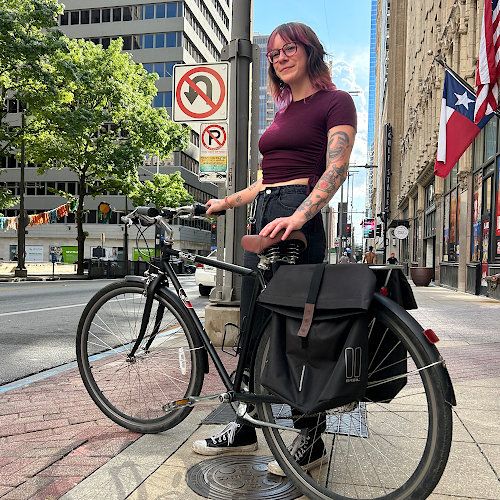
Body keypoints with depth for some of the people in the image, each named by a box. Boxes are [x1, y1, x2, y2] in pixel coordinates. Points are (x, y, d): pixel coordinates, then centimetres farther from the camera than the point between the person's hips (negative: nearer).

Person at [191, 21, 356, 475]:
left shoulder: (335, 101, 1)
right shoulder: (284, 112, 25)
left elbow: (335, 170, -13)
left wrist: (298, 217, -28)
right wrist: (225, 203, 24)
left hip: (297, 225, -8)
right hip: (264, 220, 8)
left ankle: (311, 440, 11)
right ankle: (245, 429, 22)